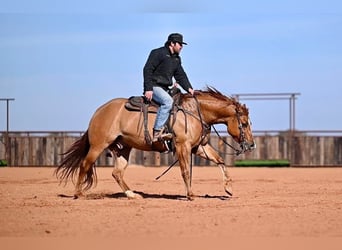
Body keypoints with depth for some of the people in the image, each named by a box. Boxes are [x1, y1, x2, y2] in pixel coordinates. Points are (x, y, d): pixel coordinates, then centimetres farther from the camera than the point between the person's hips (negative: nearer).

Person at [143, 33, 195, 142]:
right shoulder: (158, 53, -7)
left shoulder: (176, 59, 19)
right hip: (154, 87, -10)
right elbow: (147, 70, -14)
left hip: (164, 89, 10)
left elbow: (180, 76, 18)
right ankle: (157, 132, -36)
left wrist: (188, 88, 0)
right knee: (168, 101, -31)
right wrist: (148, 89, -22)